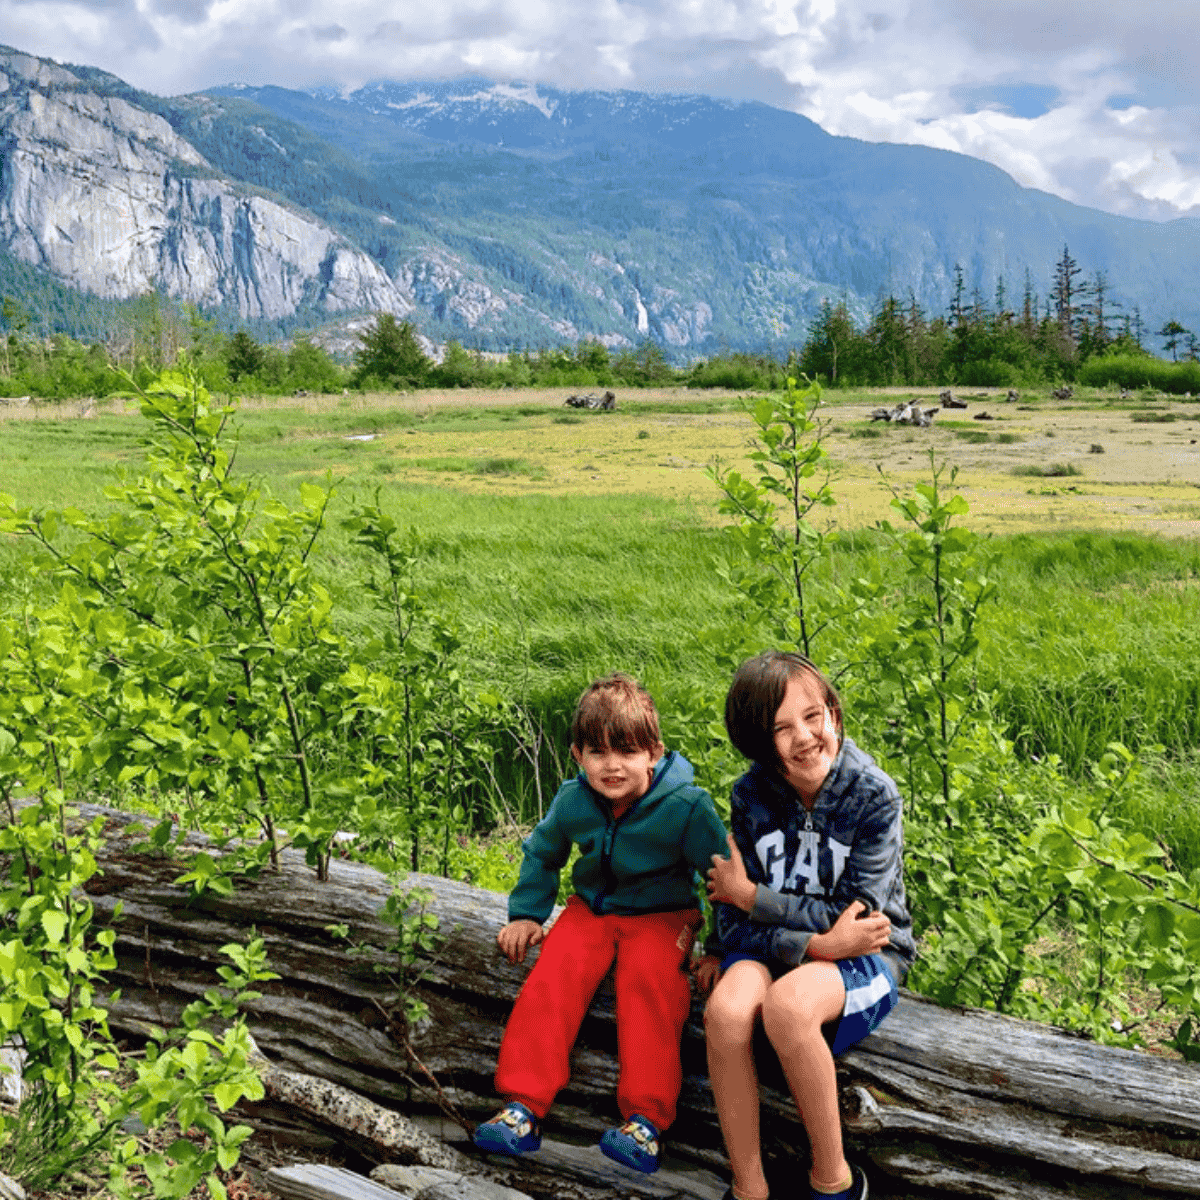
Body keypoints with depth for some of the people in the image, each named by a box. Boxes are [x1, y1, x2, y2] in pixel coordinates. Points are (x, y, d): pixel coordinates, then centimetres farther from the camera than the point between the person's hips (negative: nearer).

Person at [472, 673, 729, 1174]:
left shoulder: (686, 807, -21)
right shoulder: (572, 802, -8)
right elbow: (542, 854, 14)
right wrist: (525, 914, 9)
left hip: (662, 914, -3)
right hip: (592, 908, 4)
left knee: (649, 983, -31)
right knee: (552, 976, -20)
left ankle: (646, 1122, -31)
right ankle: (523, 1107, -19)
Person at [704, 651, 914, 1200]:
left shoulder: (872, 795, -13)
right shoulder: (751, 795, -5)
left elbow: (856, 914, -15)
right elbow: (734, 923, -6)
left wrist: (749, 896, -12)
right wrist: (816, 943, -23)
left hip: (865, 956, -3)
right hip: (773, 948, 3)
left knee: (787, 1004, -35)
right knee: (726, 1009, -31)